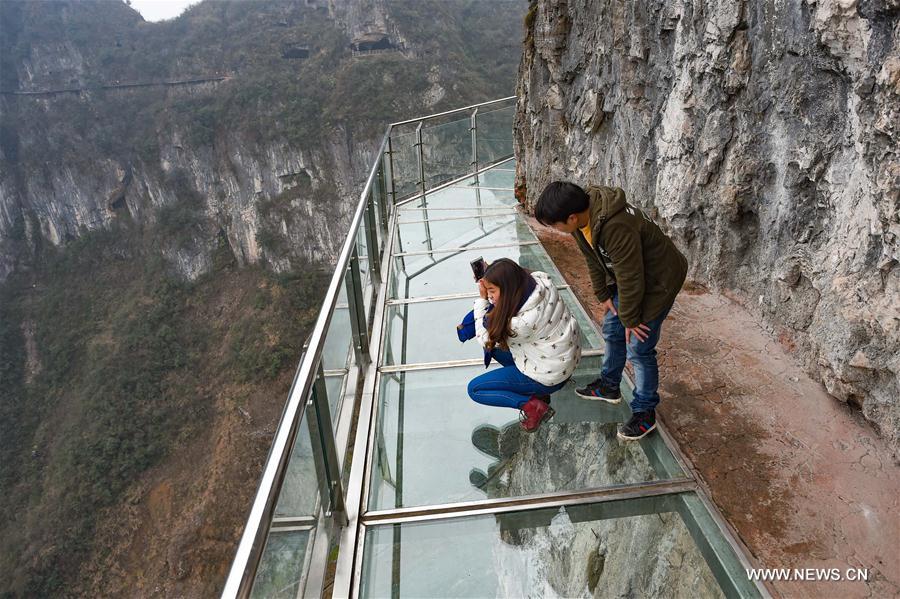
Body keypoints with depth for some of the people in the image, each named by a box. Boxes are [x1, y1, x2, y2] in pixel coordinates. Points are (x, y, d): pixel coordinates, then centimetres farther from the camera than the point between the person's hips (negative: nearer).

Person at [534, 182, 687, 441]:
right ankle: (609, 386, 40)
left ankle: (645, 412, 15)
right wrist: (603, 294, 6)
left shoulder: (617, 228, -40)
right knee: (611, 331, 19)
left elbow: (630, 279, -29)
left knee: (638, 348, -3)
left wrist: (630, 319, -17)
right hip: (626, 276, 9)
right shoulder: (582, 215, -12)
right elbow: (593, 259, 3)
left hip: (657, 281, -9)